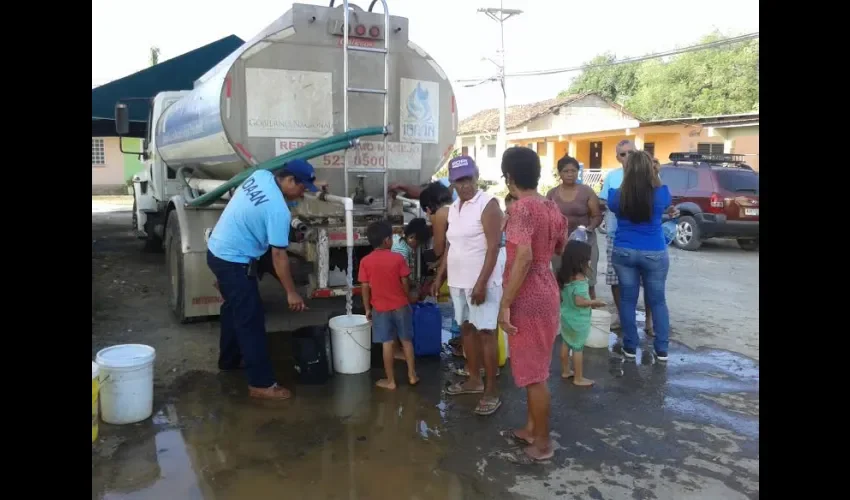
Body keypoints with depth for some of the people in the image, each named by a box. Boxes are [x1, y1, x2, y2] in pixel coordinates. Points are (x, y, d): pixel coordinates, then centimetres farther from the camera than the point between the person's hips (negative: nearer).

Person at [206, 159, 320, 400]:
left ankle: (229, 360, 41)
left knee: (234, 309, 24)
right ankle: (262, 383, 0)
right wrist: (291, 292, -13)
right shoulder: (278, 210, -24)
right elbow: (279, 256, -21)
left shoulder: (260, 176, -2)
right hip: (234, 262, -10)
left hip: (217, 250, 10)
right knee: (251, 320, -5)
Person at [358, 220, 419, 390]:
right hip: (400, 306, 0)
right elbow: (405, 283, -5)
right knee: (406, 340, 14)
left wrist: (367, 308, 6)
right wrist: (408, 300, 10)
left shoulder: (365, 261, -7)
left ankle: (390, 381, 13)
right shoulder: (398, 258, -9)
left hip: (380, 308, 0)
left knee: (387, 344, 6)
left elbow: (365, 287, -4)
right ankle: (412, 375, 21)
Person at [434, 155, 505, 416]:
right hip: (458, 281, 8)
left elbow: (493, 247, -17)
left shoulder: (488, 204, -13)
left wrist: (481, 283, -23)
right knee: (466, 328, 14)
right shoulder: (454, 207, 11)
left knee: (486, 333, -3)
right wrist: (440, 276, 15)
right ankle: (474, 380, 29)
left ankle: (492, 390, 5)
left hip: (482, 281, -8)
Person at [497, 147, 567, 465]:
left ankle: (543, 444, 14)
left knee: (533, 373, 2)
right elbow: (561, 249, 20)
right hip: (546, 293, 9)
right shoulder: (552, 208, 9)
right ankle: (532, 429, 34)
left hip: (528, 299, -9)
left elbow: (523, 258, -28)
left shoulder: (521, 208, -18)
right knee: (534, 369, 20)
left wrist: (505, 304, -24)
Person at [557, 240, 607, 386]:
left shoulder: (564, 276, 0)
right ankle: (578, 378, 15)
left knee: (566, 344, 19)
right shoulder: (580, 279, -25)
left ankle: (565, 371, 33)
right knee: (578, 348, 4)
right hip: (578, 320, -8)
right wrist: (594, 302, -14)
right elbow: (579, 301, -27)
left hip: (566, 316, 8)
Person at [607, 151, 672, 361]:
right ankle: (661, 349, 16)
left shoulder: (617, 195, -8)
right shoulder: (661, 193, -11)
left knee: (627, 300, 10)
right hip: (654, 253, -1)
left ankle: (630, 346, 17)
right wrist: (654, 176, 21)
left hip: (624, 252, 1)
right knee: (657, 301, 11)